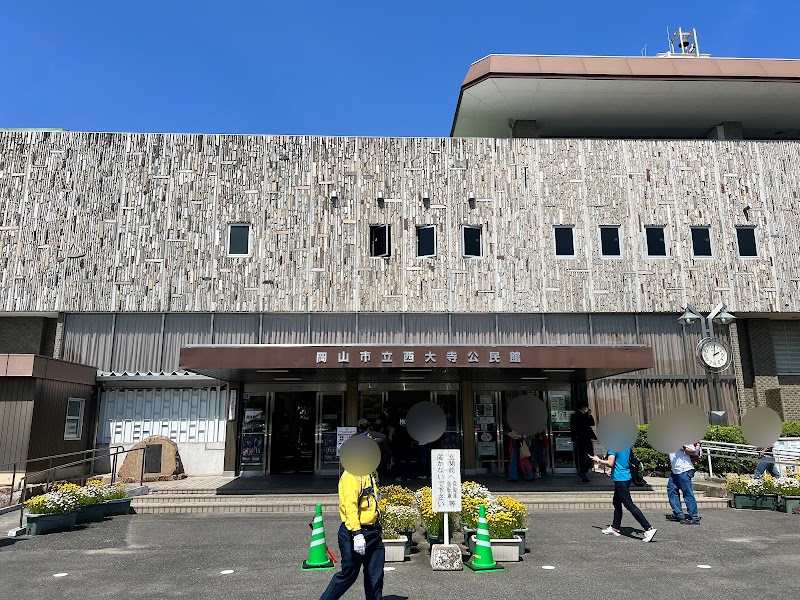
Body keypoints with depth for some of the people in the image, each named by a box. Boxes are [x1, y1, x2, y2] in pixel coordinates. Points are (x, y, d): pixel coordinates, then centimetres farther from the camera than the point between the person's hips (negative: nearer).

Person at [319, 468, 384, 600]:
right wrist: (357, 534, -32)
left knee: (376, 575, 11)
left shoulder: (370, 474, 12)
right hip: (354, 532, -9)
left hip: (373, 532, 9)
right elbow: (350, 506, -26)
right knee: (349, 574, 2)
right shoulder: (352, 475, -18)